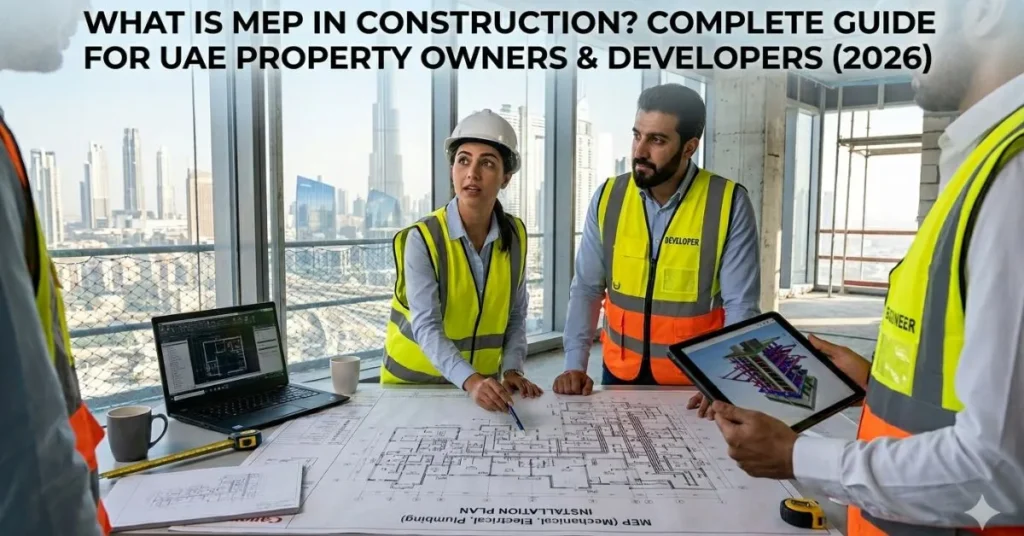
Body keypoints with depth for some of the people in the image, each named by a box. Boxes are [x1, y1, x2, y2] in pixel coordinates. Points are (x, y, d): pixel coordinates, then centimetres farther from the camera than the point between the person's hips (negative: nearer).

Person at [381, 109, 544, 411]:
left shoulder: (515, 235, -3)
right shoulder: (421, 239, -16)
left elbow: (516, 315, 3)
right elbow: (426, 327, -22)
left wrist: (512, 370, -9)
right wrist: (470, 381, -33)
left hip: (483, 381, 2)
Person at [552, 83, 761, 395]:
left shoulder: (729, 204, -11)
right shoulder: (608, 198, -4)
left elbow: (740, 306, -10)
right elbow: (586, 289, 0)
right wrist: (575, 364, -9)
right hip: (619, 374, 2)